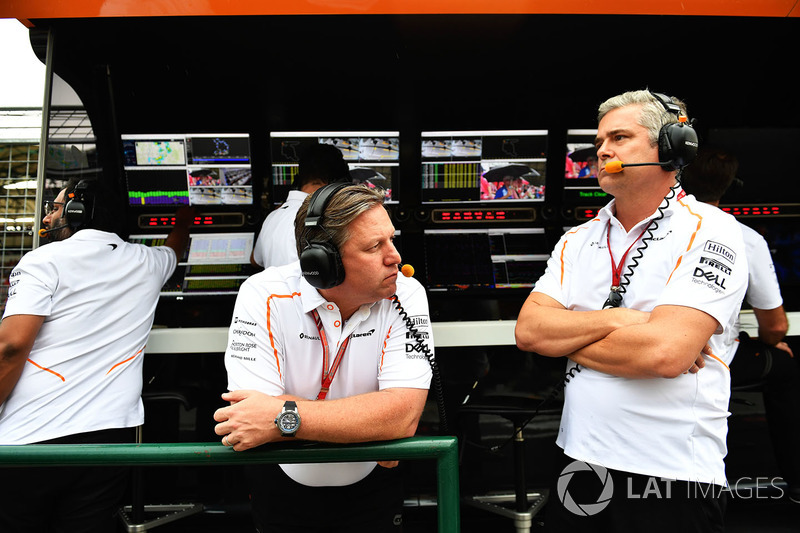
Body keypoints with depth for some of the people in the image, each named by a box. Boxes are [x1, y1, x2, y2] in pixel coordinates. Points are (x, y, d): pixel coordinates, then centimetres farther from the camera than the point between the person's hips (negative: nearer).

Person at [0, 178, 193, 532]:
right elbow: (176, 246, 36)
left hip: (31, 438, -4)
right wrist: (184, 219, 56)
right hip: (113, 434, 4)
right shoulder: (146, 263, 11)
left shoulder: (44, 260, -4)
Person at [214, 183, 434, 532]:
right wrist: (371, 426, -28)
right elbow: (247, 421, -29)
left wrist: (285, 416, -36)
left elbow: (404, 414, -30)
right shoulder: (264, 297, -23)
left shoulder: (404, 296, -20)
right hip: (282, 488, 0)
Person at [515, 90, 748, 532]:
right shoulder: (577, 241, 7)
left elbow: (664, 353, -22)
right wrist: (621, 318, -16)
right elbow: (528, 330, -5)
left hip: (672, 479, -4)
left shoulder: (709, 231, -9)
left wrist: (565, 337, -9)